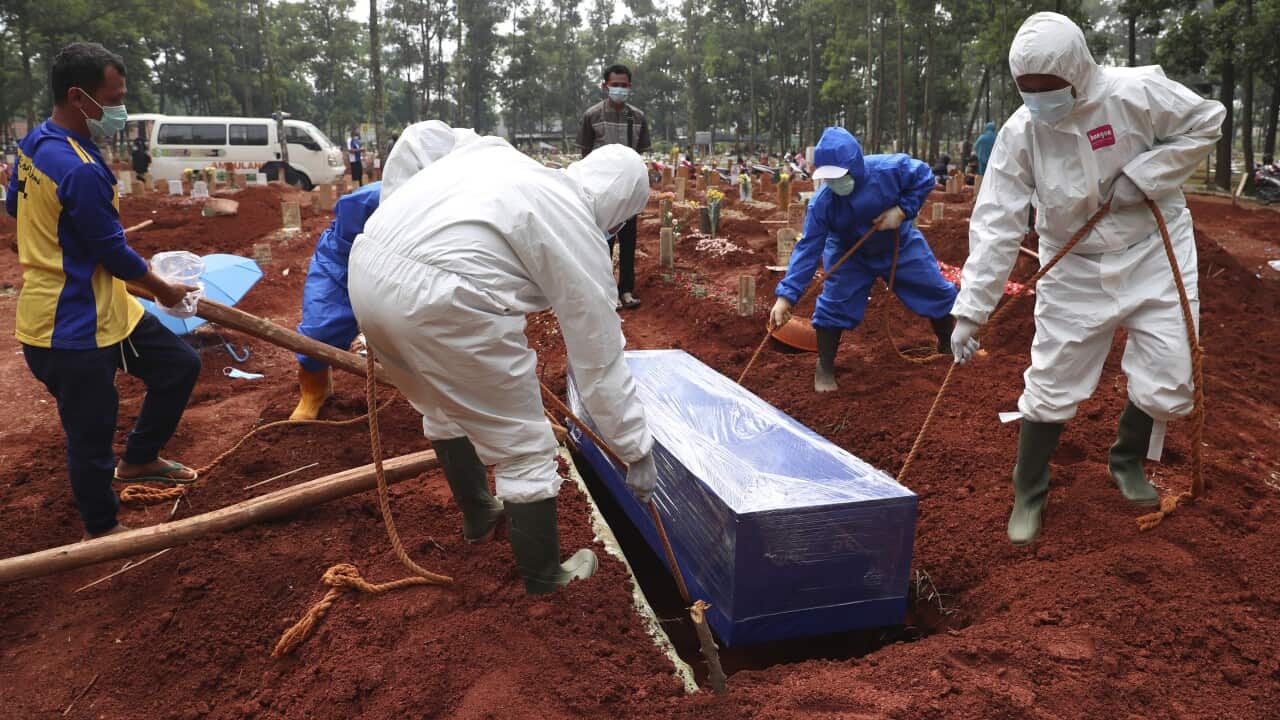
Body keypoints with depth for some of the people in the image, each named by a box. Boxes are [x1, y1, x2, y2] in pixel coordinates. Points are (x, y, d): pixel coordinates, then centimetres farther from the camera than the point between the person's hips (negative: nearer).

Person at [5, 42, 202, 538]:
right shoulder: (80, 170, -26)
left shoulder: (33, 145, 5)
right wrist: (165, 290, -2)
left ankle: (137, 460, 30)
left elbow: (13, 206, 22)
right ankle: (102, 530, 23)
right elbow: (114, 252, -18)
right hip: (73, 329, -10)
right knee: (91, 437, 5)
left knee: (180, 365, 16)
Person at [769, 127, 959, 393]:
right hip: (849, 255, -1)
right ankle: (825, 367, 8)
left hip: (901, 245, 2)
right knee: (833, 304, -13)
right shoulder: (822, 203, -32)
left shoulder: (890, 169, -33)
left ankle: (947, 344, 37)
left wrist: (902, 210, -29)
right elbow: (808, 248, -31)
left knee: (935, 290, 9)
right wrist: (786, 295, -39)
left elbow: (925, 178, -14)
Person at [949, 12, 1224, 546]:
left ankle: (1128, 461, 31)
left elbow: (1205, 123, -4)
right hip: (1075, 268, 0)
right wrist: (969, 309, -24)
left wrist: (1142, 177, -18)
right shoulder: (1020, 132, -17)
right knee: (1051, 385, 0)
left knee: (1166, 376, 0)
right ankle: (1028, 494, 18)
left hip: (1154, 251, 0)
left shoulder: (1137, 92, -20)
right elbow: (995, 223, -19)